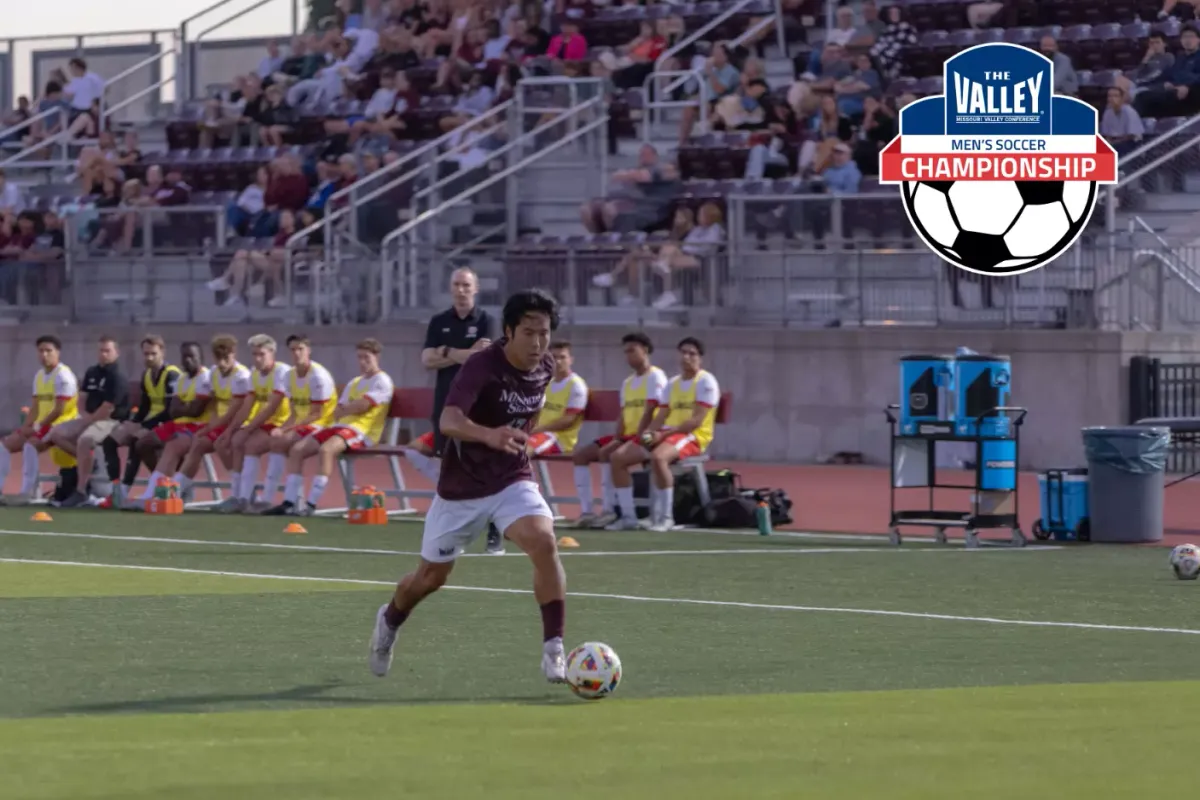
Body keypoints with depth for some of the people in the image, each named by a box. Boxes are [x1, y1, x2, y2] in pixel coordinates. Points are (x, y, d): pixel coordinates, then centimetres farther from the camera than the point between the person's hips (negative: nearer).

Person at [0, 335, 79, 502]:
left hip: (61, 425, -9)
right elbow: (35, 407, 12)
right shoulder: (39, 375, 12)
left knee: (30, 444, -33)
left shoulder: (63, 376, -15)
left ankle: (27, 493, -33)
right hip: (42, 426, 9)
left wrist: (37, 427, -18)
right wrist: (26, 426, -5)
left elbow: (59, 410, -19)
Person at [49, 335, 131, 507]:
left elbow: (107, 409, -19)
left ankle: (81, 491, -35)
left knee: (84, 439, -37)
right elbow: (83, 398, 17)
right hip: (89, 419, 9)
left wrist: (88, 420, -12)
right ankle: (88, 461, -3)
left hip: (111, 422, -9)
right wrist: (84, 416, -3)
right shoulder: (91, 373, 11)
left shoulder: (117, 379, -14)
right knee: (56, 434, -2)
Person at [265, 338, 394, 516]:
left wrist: (344, 410, 4)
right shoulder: (355, 382, 24)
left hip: (361, 430, -9)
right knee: (297, 449, -7)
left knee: (326, 449, -36)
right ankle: (290, 502, -12)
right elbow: (337, 413, 16)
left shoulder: (382, 381, -2)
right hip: (340, 426, 9)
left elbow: (361, 406, -14)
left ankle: (312, 504, -37)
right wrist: (352, 409, -4)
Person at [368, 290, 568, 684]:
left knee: (544, 543, -26)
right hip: (461, 486, -3)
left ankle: (554, 649, -20)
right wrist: (488, 435, -61)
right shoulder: (482, 366, -26)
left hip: (512, 480, 3)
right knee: (430, 577, 14)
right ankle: (389, 620, 48)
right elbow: (448, 421, -43)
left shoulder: (546, 367, -6)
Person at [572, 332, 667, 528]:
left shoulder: (655, 376, -6)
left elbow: (649, 412, -15)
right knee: (581, 455, -4)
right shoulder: (627, 382, 19)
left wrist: (637, 437, -20)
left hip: (643, 437, -9)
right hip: (626, 435, 9)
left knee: (606, 452, -31)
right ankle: (586, 511, -13)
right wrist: (617, 438, -3)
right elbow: (623, 415, 14)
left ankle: (609, 510, -29)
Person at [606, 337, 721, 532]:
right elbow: (662, 416, 14)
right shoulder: (673, 384, 19)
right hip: (665, 435, 8)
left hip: (693, 436, -8)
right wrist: (650, 432, -9)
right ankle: (628, 516, -8)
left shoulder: (705, 382, -4)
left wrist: (665, 433, -21)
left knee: (657, 456, -39)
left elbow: (697, 421, -14)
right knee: (618, 457, -9)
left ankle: (666, 517, -29)